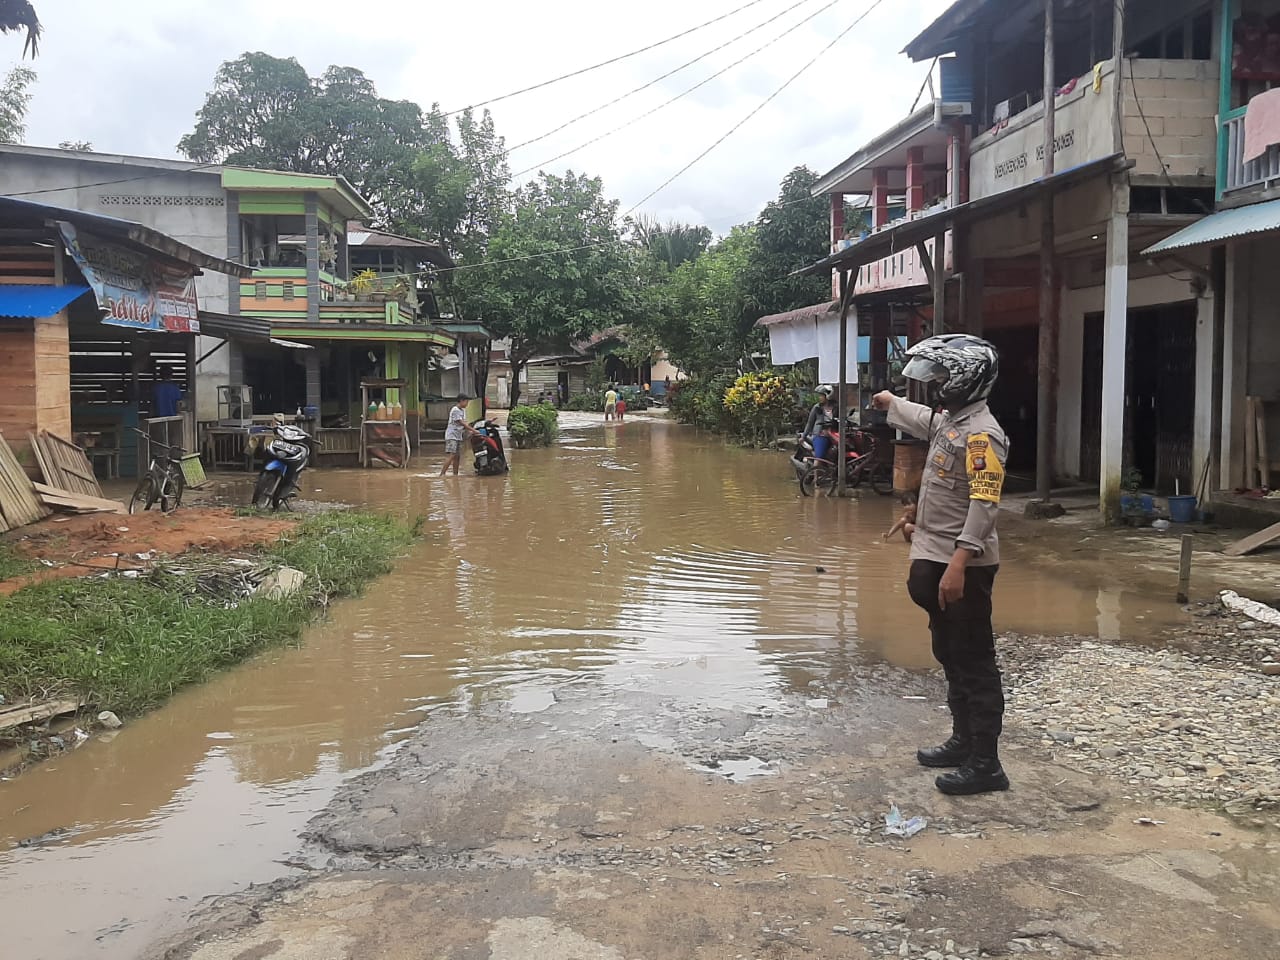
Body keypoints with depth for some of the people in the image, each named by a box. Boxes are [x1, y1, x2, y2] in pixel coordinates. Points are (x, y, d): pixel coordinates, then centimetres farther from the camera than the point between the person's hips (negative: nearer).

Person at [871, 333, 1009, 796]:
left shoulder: (981, 434, -18)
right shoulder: (948, 421, 11)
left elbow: (984, 506, -25)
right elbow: (924, 420, 37)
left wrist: (957, 566, -31)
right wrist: (892, 403, 56)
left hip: (963, 566, -10)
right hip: (937, 559, 10)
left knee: (974, 663, -4)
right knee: (950, 657, 18)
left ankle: (985, 764, 3)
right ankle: (963, 741, 30)